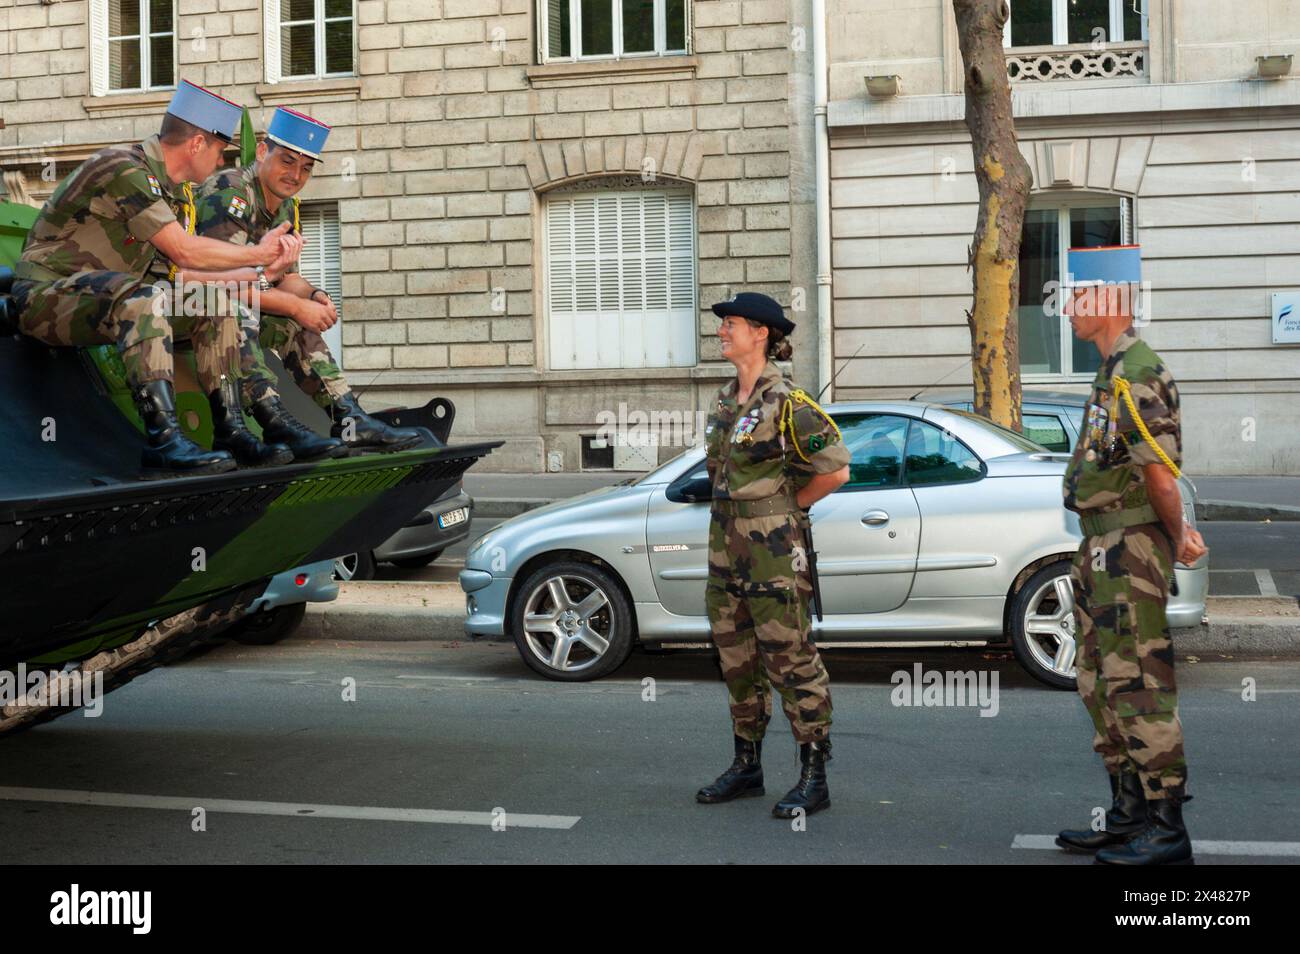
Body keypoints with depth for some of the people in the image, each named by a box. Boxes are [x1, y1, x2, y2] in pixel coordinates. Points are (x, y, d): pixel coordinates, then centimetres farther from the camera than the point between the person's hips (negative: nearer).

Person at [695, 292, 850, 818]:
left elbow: (835, 469, -13)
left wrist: (788, 507, -3)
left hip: (773, 552, -8)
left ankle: (814, 778, 6)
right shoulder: (727, 400, 12)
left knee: (790, 661, -3)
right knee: (739, 661, 15)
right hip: (727, 548, 8)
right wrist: (744, 510, 13)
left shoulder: (787, 403, -13)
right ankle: (747, 765, 28)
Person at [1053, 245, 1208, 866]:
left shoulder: (1136, 377, -18)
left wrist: (1176, 540, -6)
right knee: (1102, 685, 15)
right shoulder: (1113, 373, 15)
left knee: (1138, 688, -7)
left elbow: (1161, 477, -20)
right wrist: (1179, 532, 11)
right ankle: (1128, 815, 25)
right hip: (1104, 551, 11)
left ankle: (1166, 830, 1)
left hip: (1131, 551, -11)